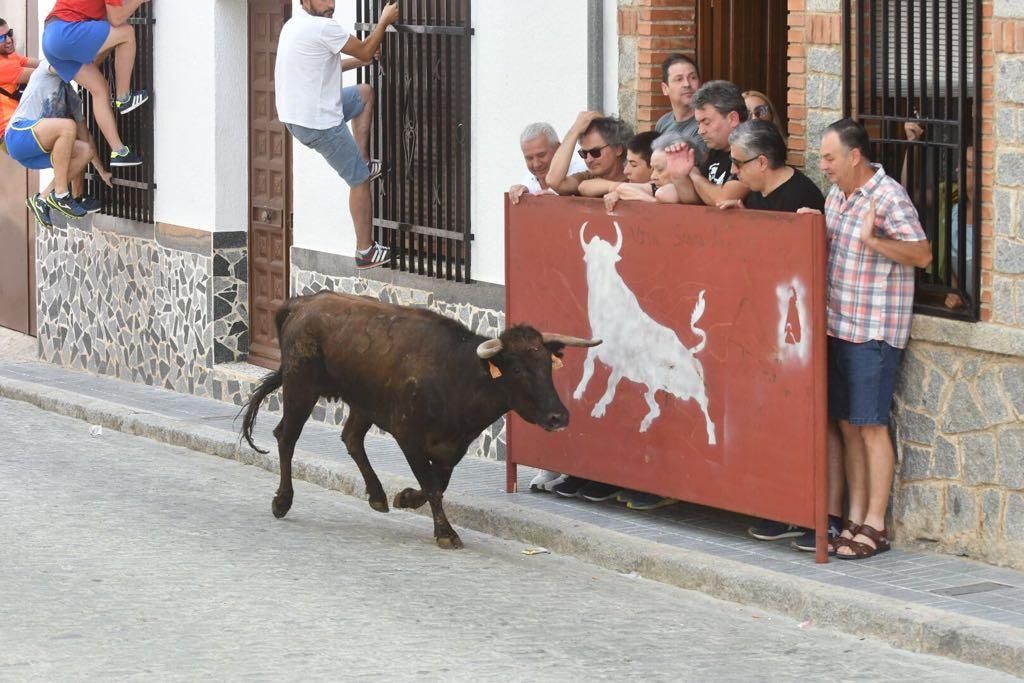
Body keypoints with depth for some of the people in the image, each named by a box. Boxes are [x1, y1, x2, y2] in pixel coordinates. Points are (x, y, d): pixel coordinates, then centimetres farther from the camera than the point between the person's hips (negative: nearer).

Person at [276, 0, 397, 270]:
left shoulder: (294, 26, 10)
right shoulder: (323, 28, -21)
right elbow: (366, 52, -9)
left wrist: (360, 60, 21)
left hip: (296, 116, 9)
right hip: (319, 124, -9)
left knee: (365, 93, 26)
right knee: (359, 181, 4)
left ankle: (363, 162, 23)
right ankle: (366, 251, 11)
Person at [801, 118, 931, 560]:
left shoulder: (888, 197, -14)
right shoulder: (836, 196, 12)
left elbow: (922, 255, -20)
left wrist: (873, 241, -31)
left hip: (875, 331, -8)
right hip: (838, 326, 8)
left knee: (871, 427, -4)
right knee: (847, 425, 10)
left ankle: (874, 527, 1)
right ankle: (855, 519, 17)